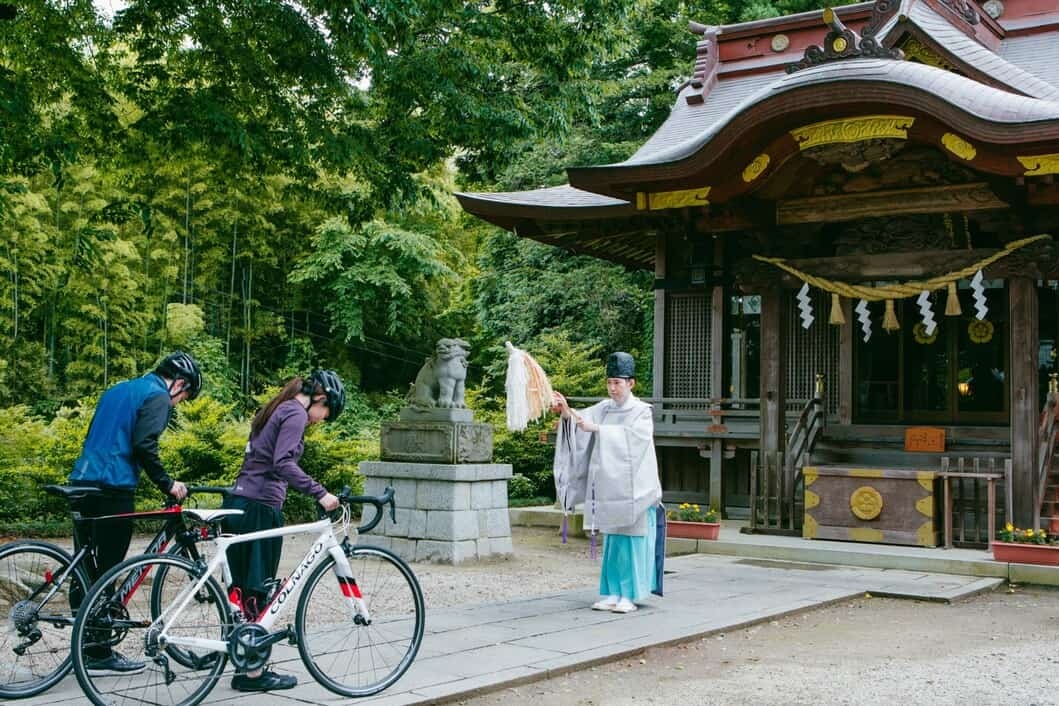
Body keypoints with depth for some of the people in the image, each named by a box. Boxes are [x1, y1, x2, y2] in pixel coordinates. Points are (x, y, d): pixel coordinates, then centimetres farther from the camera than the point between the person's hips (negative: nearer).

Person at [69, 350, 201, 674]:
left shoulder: (118, 390, 23)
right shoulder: (158, 396, -4)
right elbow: (144, 446, -17)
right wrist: (167, 484, -7)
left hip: (83, 482, 8)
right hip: (113, 489, -8)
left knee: (85, 571, 11)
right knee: (105, 573, -2)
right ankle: (100, 654, 3)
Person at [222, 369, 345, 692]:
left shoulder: (277, 410, 20)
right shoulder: (296, 413, -9)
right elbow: (284, 463, -23)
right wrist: (320, 493, -26)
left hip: (239, 503, 9)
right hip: (260, 509, -9)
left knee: (244, 588, 12)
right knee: (258, 592, -1)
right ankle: (253, 674, 6)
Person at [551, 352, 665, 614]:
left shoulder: (642, 411, -3)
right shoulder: (603, 409, 10)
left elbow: (629, 436, -21)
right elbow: (582, 419, -6)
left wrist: (595, 428, -29)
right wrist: (566, 412, -27)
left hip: (633, 488, -4)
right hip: (609, 488, 5)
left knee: (632, 539, -2)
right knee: (611, 540, 8)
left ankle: (630, 595, 2)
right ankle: (612, 592, 13)